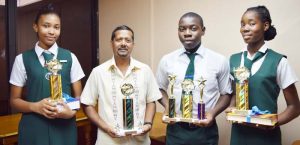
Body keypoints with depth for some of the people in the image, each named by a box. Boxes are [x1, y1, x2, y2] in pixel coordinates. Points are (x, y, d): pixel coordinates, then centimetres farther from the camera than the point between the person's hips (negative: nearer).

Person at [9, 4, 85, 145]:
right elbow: (14, 100, 5)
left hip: (64, 127, 1)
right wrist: (35, 106, -14)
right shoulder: (22, 59, 0)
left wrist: (71, 112, -14)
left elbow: (79, 96, 6)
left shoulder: (70, 58, 2)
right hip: (33, 128, 0)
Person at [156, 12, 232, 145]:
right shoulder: (167, 60, 0)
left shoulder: (220, 60, -4)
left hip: (205, 130, -1)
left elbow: (226, 94, 4)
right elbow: (160, 89, 11)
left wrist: (213, 113, -12)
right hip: (176, 129, 1)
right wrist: (167, 106, -8)